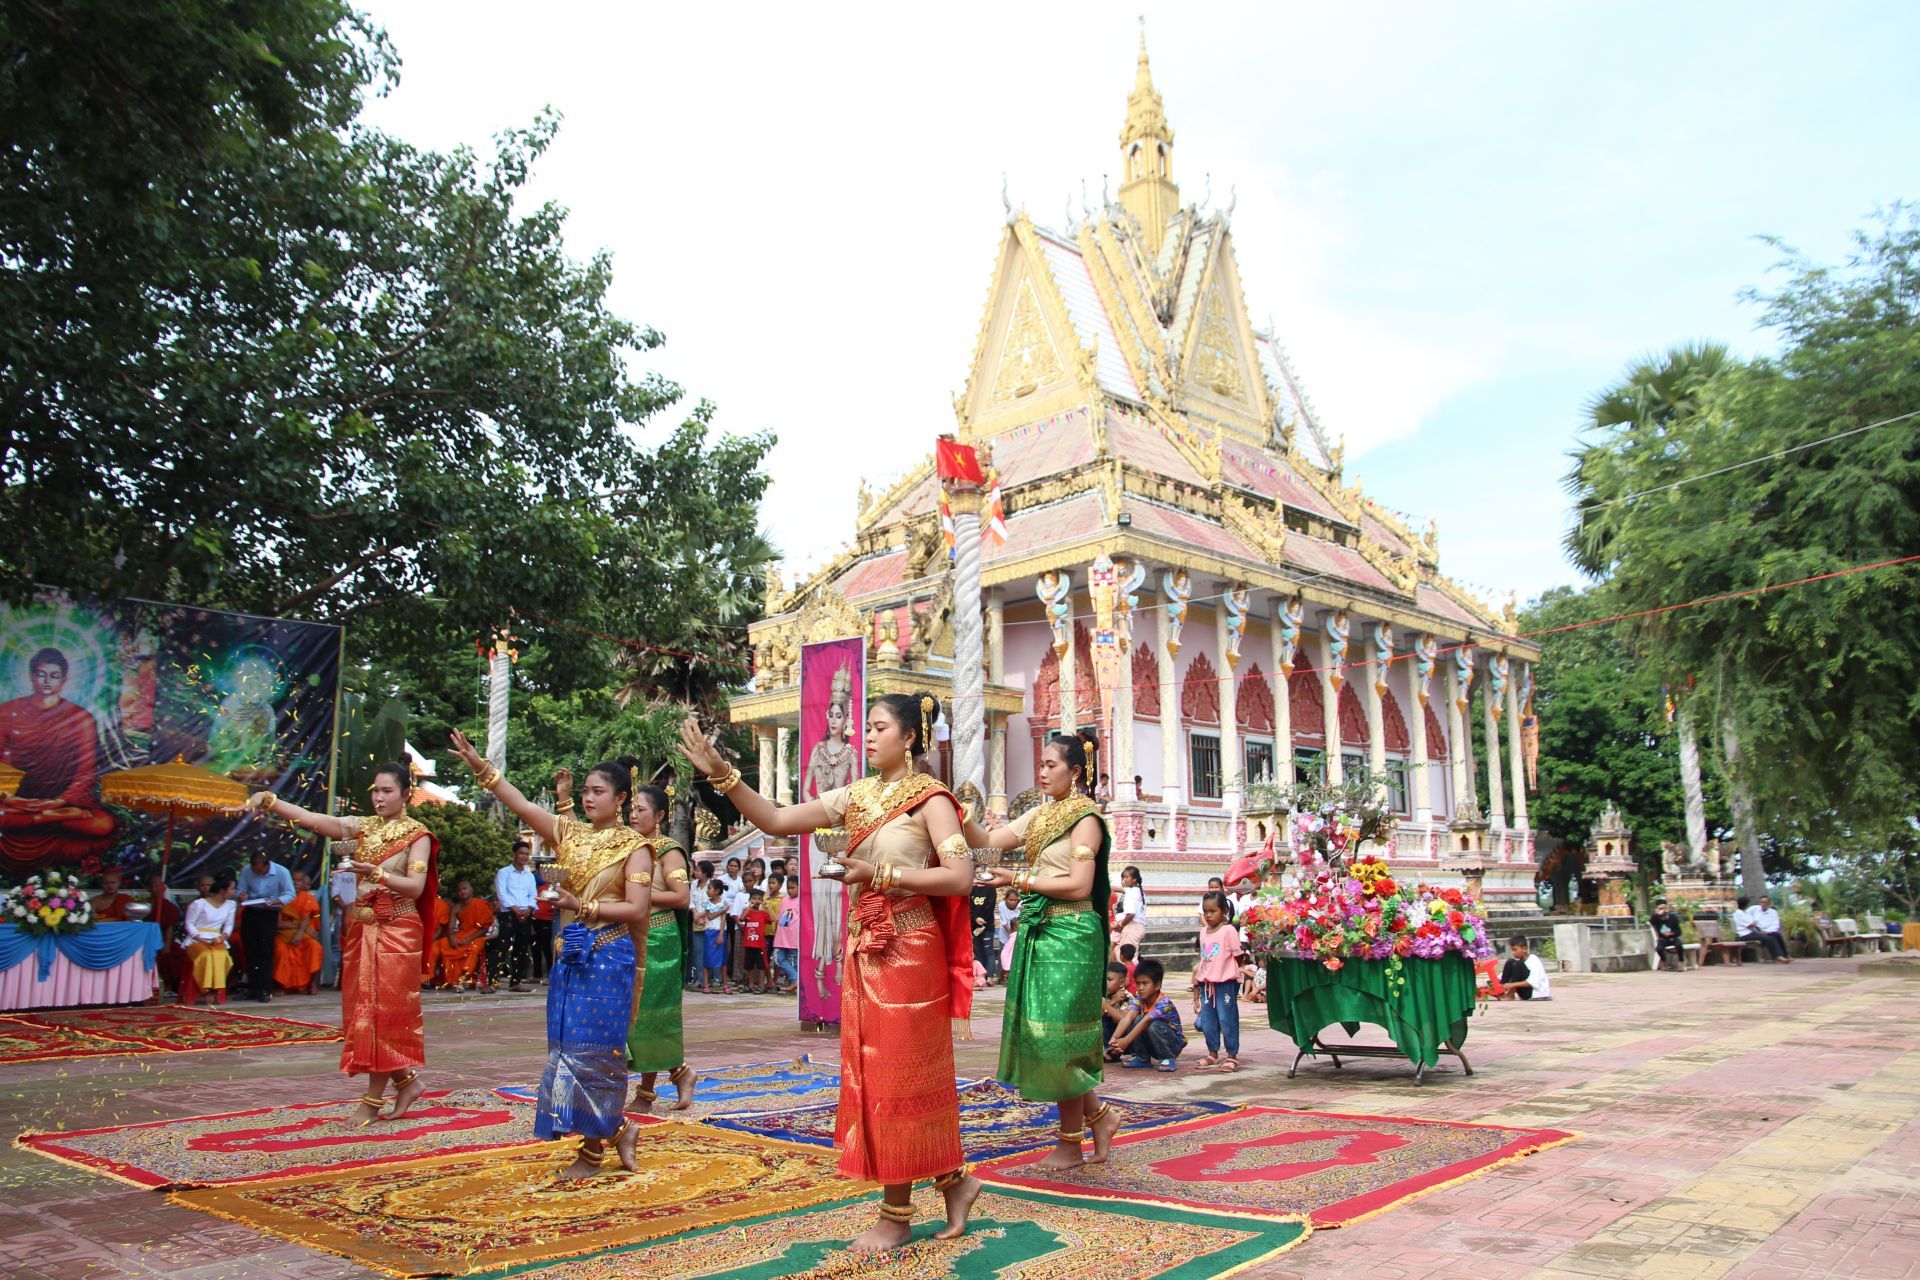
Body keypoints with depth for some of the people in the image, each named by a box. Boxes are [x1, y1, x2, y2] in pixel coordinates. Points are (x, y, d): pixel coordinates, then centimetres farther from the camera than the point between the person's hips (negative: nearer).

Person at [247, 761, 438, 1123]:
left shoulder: (417, 834, -4)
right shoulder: (362, 827, 9)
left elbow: (416, 887, -14)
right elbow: (310, 819, -1)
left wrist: (377, 873, -29)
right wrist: (268, 800, -14)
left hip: (396, 932, -6)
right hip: (360, 930, 6)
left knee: (384, 1010, -3)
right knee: (363, 1010, 6)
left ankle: (374, 1098, 4)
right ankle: (406, 1080, 17)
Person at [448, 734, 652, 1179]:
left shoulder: (634, 847, -5)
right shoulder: (570, 833, 9)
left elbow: (637, 909, -11)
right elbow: (521, 804, 0)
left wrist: (583, 907, -14)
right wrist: (480, 767, -10)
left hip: (608, 956, -6)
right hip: (569, 954, 6)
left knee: (592, 1051, -3)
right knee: (568, 1048, 8)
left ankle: (594, 1149, 10)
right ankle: (615, 1130, 21)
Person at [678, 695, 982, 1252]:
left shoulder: (929, 797, -8)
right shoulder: (855, 796, 9)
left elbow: (960, 876, -17)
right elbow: (776, 820, 3)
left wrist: (879, 874, -19)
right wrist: (720, 773, -6)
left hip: (909, 952, -7)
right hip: (864, 950, 7)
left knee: (898, 1075, 1)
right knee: (870, 1075, 11)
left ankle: (897, 1213, 15)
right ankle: (952, 1180, 24)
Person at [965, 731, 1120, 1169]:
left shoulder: (1086, 818, -8)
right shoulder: (1038, 815, 14)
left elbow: (1080, 886, -15)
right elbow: (986, 841, 7)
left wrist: (1020, 880, -14)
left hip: (1069, 935, -8)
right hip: (1037, 932, 8)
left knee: (1056, 1036, -2)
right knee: (1041, 1035, 9)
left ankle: (1070, 1145, 12)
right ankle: (1098, 1115, 24)